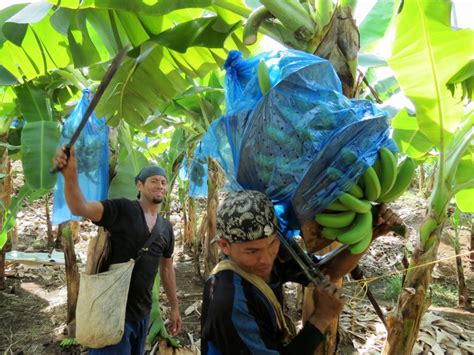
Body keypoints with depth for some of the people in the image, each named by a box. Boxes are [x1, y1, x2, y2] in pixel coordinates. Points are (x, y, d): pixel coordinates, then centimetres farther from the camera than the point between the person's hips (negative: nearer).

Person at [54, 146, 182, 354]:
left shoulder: (166, 227, 6)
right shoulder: (122, 209, -11)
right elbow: (80, 208, -28)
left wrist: (174, 308, 18)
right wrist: (70, 175, -47)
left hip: (142, 312, 6)